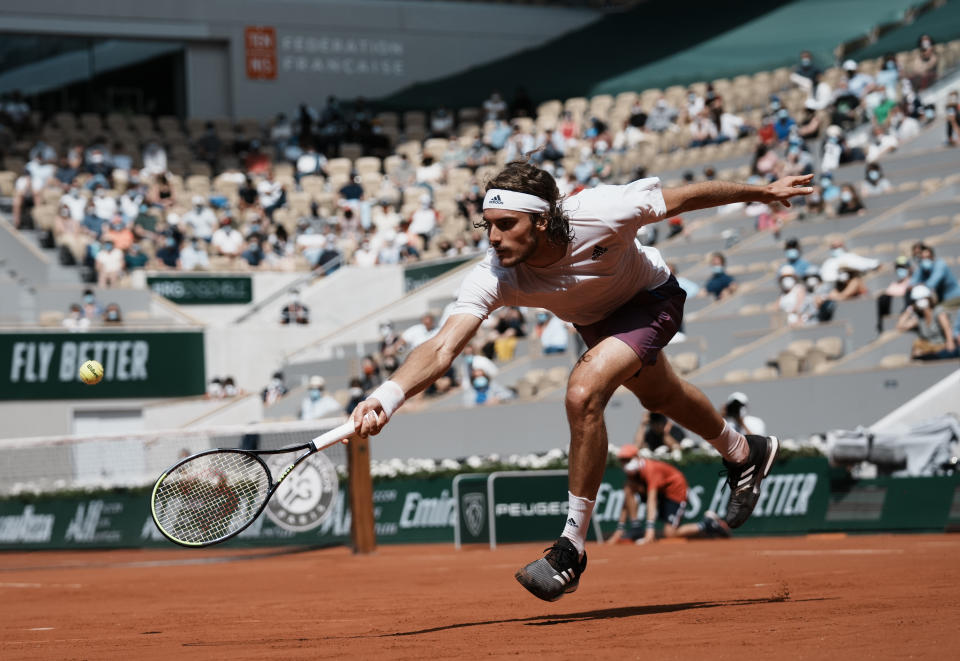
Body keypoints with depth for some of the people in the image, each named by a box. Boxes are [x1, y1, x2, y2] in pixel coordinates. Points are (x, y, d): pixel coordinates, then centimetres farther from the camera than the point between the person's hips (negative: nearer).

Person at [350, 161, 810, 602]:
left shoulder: (600, 214, -42)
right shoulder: (494, 276, -36)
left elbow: (683, 198, -25)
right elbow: (443, 348, -46)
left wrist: (763, 192, -13)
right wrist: (386, 398, -63)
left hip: (652, 299, -5)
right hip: (594, 321, 5)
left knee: (583, 394, -29)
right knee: (660, 397, 30)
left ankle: (571, 549, -16)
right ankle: (744, 454, 63)